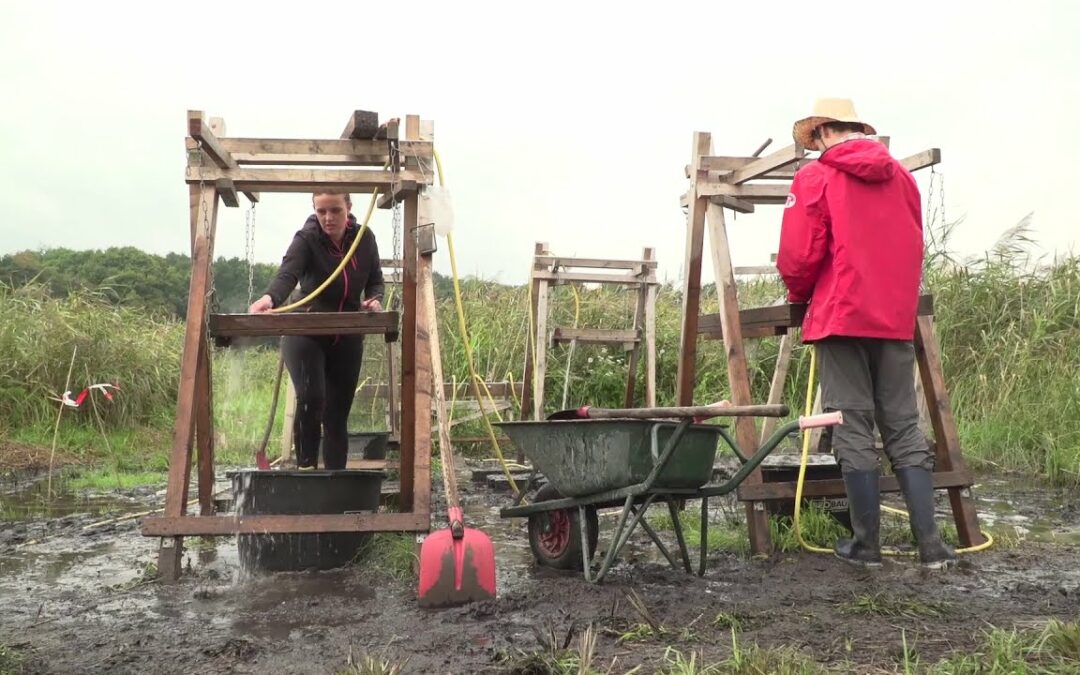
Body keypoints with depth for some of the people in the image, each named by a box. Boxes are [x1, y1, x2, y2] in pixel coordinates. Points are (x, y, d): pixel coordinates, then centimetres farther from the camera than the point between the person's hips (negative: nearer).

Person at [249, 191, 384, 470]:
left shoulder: (365, 238, -2)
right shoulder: (306, 239, -15)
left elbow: (375, 279, 12)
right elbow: (287, 273, -34)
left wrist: (374, 299, -12)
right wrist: (270, 298, -56)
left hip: (348, 338, 4)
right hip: (306, 332, -4)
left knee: (338, 413, 7)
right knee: (311, 398, -25)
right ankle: (305, 468, -13)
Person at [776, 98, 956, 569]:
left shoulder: (815, 177, -4)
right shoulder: (902, 177, 13)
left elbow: (797, 257, -9)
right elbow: (913, 249, 19)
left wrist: (799, 296, 11)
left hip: (841, 317, -4)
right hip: (896, 319, 5)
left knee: (854, 429, 1)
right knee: (904, 428, 7)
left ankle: (866, 544, 5)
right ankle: (930, 544, 3)